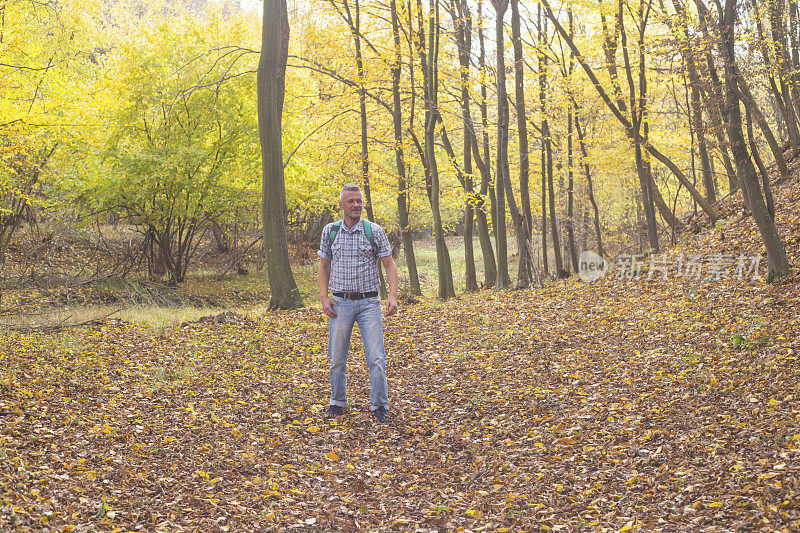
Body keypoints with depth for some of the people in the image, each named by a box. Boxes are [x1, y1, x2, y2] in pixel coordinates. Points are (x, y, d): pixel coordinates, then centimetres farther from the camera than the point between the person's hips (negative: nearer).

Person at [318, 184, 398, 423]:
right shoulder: (330, 231, 4)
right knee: (337, 358, 7)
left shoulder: (375, 231, -2)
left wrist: (393, 296, -12)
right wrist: (324, 298, 0)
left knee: (376, 358, -5)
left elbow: (389, 264, 1)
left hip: (368, 302, -1)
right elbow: (324, 266, 12)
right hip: (340, 303, 2)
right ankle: (337, 402, 25)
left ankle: (379, 406, 8)